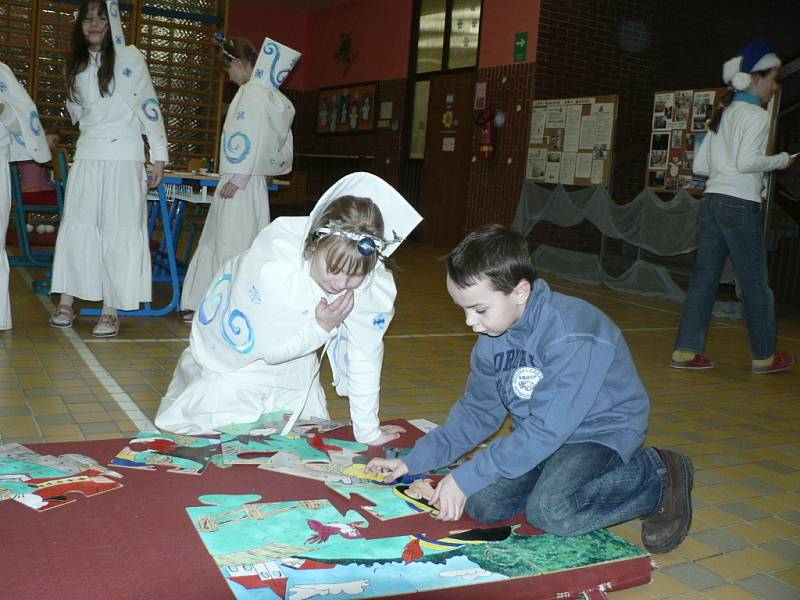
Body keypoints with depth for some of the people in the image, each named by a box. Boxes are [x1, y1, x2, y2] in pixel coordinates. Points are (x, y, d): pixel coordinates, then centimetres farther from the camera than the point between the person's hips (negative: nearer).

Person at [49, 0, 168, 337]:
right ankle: (66, 303, 11)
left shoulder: (129, 58, -2)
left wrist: (159, 156, -8)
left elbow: (149, 106, -4)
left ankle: (111, 311, -1)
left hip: (124, 157, -4)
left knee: (118, 231, -4)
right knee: (76, 226, 3)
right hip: (87, 154, 5)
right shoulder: (76, 63, 12)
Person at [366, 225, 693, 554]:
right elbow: (477, 412, 6)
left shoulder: (570, 335, -31)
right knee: (482, 505, -11)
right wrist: (414, 461, -3)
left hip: (603, 429, -7)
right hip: (539, 432, 7)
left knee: (549, 511, -29)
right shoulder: (491, 338, -4)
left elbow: (546, 429, -31)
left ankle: (658, 475, -7)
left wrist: (466, 477, -26)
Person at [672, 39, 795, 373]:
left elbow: (699, 165, 15)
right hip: (741, 205, -8)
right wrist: (781, 161, -4)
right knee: (755, 284, 4)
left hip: (712, 201, 8)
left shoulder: (724, 114, 17)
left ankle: (685, 352, 6)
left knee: (704, 278, 7)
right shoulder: (757, 115, -6)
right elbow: (747, 161, -19)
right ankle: (764, 357, 15)